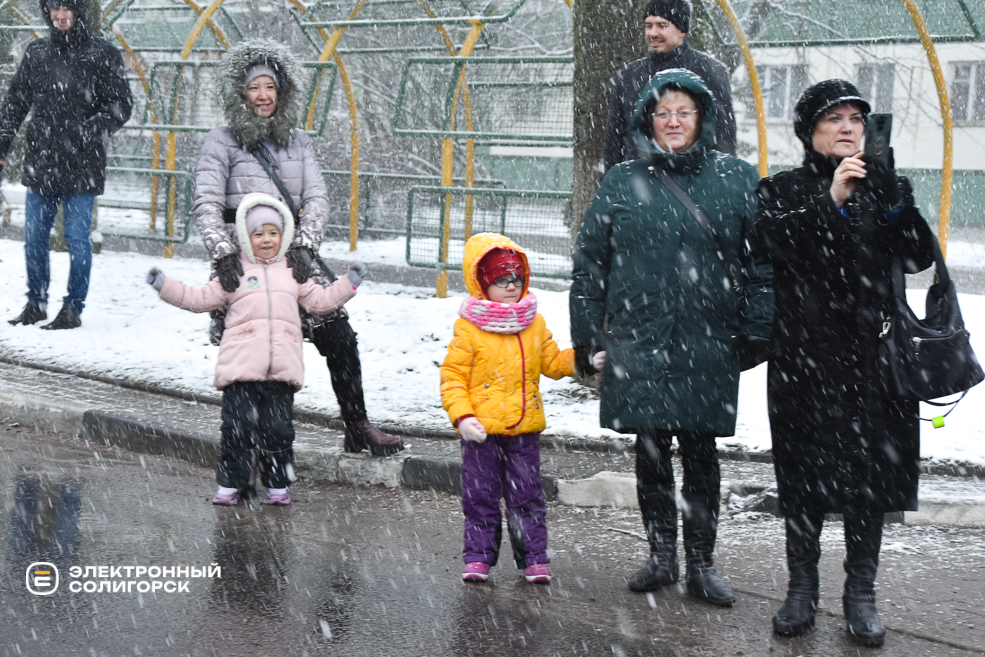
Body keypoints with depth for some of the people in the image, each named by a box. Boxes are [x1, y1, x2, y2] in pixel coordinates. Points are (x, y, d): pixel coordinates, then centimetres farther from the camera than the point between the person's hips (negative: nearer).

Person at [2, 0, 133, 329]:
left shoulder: (102, 55, -2)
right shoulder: (37, 53, 10)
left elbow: (121, 105, -3)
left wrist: (91, 132, -16)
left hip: (81, 167, -4)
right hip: (40, 165, 4)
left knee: (77, 240, -2)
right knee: (34, 238, 8)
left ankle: (73, 308, 9)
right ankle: (36, 304, 22)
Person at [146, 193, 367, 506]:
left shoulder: (293, 273, 20)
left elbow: (320, 300, 26)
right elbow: (201, 298, 11)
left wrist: (349, 283, 17)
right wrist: (165, 286, 2)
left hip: (282, 370, 2)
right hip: (241, 367, -2)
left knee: (279, 429, 1)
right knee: (238, 428, -4)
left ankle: (278, 485, 13)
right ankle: (229, 485, 7)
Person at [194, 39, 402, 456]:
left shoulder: (297, 141, 15)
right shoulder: (222, 142, 3)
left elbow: (316, 198, 7)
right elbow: (206, 204, -5)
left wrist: (304, 246, -11)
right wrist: (223, 254, -21)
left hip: (292, 253, 3)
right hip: (242, 258, -3)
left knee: (338, 336, -8)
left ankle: (357, 428, 1)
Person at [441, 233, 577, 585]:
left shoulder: (535, 324, 7)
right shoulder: (468, 329, -6)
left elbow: (552, 363, 16)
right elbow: (453, 377, -6)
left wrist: (577, 359, -3)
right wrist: (462, 417, -16)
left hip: (524, 430, 3)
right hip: (482, 432, -3)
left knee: (527, 497, 8)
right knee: (480, 496, 5)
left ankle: (534, 558, 15)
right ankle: (478, 557, 15)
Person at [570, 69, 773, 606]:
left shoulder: (736, 179, 4)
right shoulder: (622, 183, 6)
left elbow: (764, 259, 3)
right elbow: (589, 264, 8)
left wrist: (756, 328, -5)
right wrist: (589, 338, 4)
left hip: (708, 345, -1)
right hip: (638, 341, 1)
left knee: (700, 453, 5)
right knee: (650, 451, 7)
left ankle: (701, 564, 15)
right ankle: (661, 557, 21)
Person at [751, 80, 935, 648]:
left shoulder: (883, 186, 11)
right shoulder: (782, 191, 6)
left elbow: (921, 258, -2)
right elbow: (777, 245, -14)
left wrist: (894, 201, -18)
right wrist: (830, 201, -25)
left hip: (871, 352, 1)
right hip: (803, 356, -1)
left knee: (870, 468, 2)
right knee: (803, 470, 3)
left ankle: (861, 595, 11)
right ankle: (803, 587, 15)